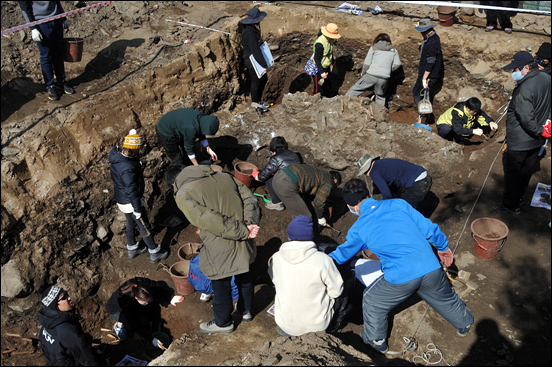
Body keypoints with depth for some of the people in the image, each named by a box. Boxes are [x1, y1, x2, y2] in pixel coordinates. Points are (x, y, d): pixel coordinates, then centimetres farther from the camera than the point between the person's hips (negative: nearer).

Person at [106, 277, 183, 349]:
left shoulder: (143, 282, -34)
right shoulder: (125, 300, -42)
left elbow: (159, 286, -15)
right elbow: (135, 325, -33)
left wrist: (171, 297, -32)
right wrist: (151, 339, -35)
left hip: (134, 306, 5)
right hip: (117, 310, -5)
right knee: (144, 322, -27)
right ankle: (119, 325, -5)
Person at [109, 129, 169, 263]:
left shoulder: (117, 156, -4)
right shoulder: (127, 168, -35)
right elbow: (131, 191, -29)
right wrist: (137, 209, -20)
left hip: (121, 200, 9)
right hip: (130, 202, -9)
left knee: (130, 224, 27)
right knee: (145, 227, 8)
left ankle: (132, 249, 46)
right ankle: (155, 253, 24)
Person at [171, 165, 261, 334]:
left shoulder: (183, 195, -11)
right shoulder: (226, 177, 6)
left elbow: (208, 221, -22)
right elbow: (250, 200, -3)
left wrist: (244, 231, -18)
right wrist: (249, 223, -15)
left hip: (220, 252, -6)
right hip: (244, 246, 6)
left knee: (221, 288, 19)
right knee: (244, 278, 29)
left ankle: (223, 323, 43)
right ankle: (246, 312, 53)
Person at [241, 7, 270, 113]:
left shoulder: (254, 29, 5)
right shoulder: (249, 33, -27)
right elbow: (255, 50, -28)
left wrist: (265, 62, 17)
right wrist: (264, 64, -24)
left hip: (258, 60, 10)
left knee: (264, 79, 19)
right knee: (256, 81, 6)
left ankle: (258, 100, 35)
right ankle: (254, 103, 26)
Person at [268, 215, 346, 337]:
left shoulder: (275, 259, -13)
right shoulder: (322, 260, -23)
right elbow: (336, 290, -11)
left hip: (286, 325, 3)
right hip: (317, 324, -2)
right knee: (341, 296, 23)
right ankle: (331, 327, 20)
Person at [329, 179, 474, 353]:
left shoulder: (358, 229, 2)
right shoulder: (398, 204, 7)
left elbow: (342, 253, 15)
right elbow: (427, 227, 12)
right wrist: (443, 247, 27)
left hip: (400, 279, -4)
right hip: (430, 269, 4)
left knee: (372, 301, 24)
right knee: (446, 299, 34)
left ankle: (376, 341, 41)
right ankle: (464, 324, 60)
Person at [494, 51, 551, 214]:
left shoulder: (524, 89, -28)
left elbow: (527, 119, -29)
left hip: (519, 142, -8)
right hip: (536, 141, 9)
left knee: (512, 173, 8)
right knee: (526, 170, 23)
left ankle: (511, 205, 22)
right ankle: (520, 197, 42)